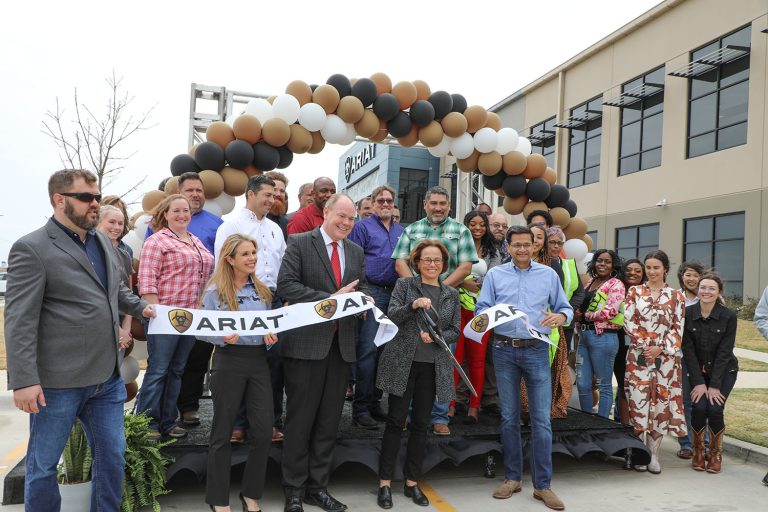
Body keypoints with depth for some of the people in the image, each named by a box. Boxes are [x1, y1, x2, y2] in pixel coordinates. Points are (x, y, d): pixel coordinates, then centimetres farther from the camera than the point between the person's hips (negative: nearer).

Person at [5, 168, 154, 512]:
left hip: (108, 376, 7)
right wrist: (23, 380, -19)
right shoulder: (31, 248, -11)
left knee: (112, 456, 16)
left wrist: (139, 306, 17)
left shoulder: (103, 241, 11)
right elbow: (19, 320, -15)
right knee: (43, 465, 11)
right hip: (58, 381, -7)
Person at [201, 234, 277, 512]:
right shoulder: (215, 290, -5)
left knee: (263, 430, 2)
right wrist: (222, 338, -23)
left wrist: (271, 335, -5)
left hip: (259, 361, 4)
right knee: (223, 431, 6)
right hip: (229, 361, -4)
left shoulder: (262, 290, 10)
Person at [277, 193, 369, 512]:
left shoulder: (356, 252, 13)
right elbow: (286, 285, -14)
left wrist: (363, 299, -10)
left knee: (329, 420, 12)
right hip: (306, 342, -5)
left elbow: (362, 287, 15)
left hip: (342, 343, 5)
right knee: (300, 419, 4)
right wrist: (330, 299, -20)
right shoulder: (300, 243, -4)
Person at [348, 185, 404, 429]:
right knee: (368, 349, -10)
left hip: (395, 294, 6)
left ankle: (374, 402, 20)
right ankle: (361, 407, -3)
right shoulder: (362, 227, 2)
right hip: (371, 292, -6)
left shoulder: (401, 231, 20)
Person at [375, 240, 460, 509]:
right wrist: (413, 306, -26)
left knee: (421, 424, 8)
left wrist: (436, 337, -12)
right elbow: (391, 316, -10)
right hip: (402, 363, -3)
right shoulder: (404, 284, 2)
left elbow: (455, 331, 7)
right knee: (395, 421, 0)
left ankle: (412, 482, 20)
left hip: (433, 366, 3)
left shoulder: (451, 294, 10)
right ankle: (385, 483, 10)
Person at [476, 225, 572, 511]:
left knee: (541, 419, -2)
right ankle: (512, 477, 22)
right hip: (504, 350, 1)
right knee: (509, 417, 9)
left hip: (537, 350, 0)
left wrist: (560, 316, -15)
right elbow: (481, 309, 2)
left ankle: (543, 485, 9)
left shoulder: (548, 274, 7)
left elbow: (565, 307, 8)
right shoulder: (495, 274, 7)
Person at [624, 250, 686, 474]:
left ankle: (653, 453, 13)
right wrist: (646, 345, -11)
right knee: (638, 400, -2)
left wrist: (660, 348, -10)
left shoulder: (676, 296, 6)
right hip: (638, 355, 0)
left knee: (662, 401, 2)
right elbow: (629, 322, -1)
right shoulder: (634, 292, 6)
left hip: (665, 357, 1)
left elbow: (678, 328, 1)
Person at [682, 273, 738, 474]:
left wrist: (714, 385, -16)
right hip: (698, 370, 1)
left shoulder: (729, 316, -12)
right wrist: (699, 382, -14)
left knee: (715, 409, -16)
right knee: (699, 407, -16)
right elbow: (688, 349, -9)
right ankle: (698, 452, 7)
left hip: (724, 371, -1)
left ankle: (716, 454, 7)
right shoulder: (688, 314, -10)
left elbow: (724, 352, -13)